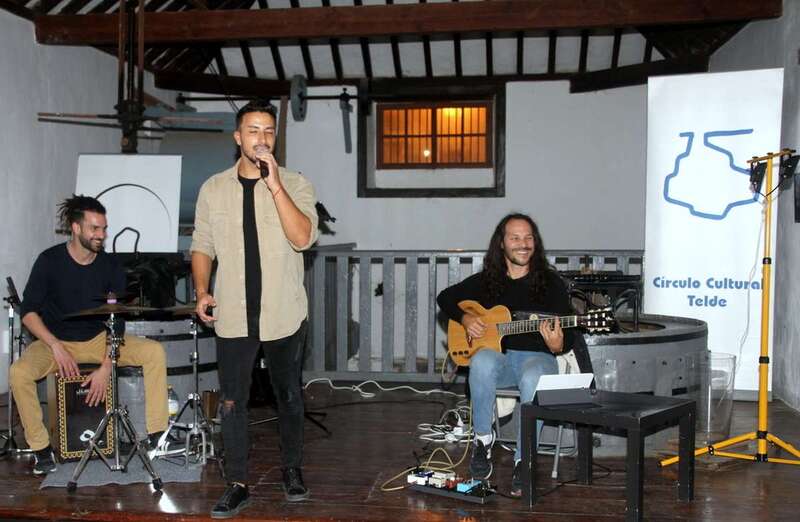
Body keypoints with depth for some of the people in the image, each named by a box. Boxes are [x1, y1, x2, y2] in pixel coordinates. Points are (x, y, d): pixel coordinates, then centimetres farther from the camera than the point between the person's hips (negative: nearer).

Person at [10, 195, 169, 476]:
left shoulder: (110, 266, -6)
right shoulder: (50, 260, -11)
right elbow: (28, 311, -9)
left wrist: (106, 367, -16)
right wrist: (56, 347, -23)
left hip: (98, 339, 2)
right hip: (55, 340, -2)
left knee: (155, 351, -18)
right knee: (19, 372, -32)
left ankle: (156, 435, -14)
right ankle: (41, 447, -13)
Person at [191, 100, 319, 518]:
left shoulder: (295, 184, -3)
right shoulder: (213, 189, 5)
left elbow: (303, 238, -18)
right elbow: (202, 247, 10)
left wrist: (274, 186, -24)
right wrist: (202, 291, -4)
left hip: (284, 315, -1)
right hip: (233, 316, 1)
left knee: (288, 396, 12)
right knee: (232, 402, 4)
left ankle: (292, 470, 30)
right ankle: (237, 484, 15)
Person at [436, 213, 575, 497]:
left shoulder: (552, 283, 4)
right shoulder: (487, 280, 11)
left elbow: (567, 336, 1)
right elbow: (445, 297, 21)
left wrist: (557, 345, -23)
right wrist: (465, 318, 1)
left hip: (537, 357, -2)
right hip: (498, 357, 2)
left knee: (533, 379, -39)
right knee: (482, 361, -36)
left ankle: (524, 460, -24)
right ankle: (483, 439, -17)